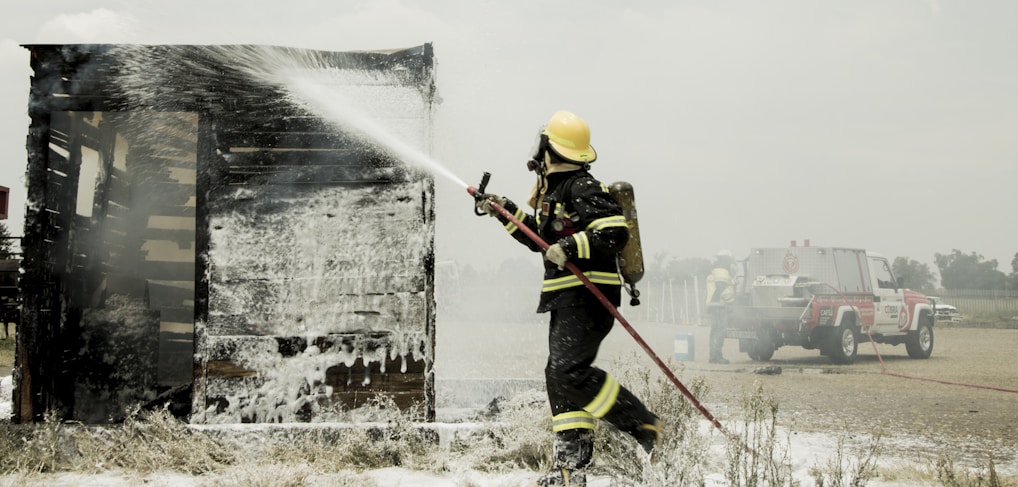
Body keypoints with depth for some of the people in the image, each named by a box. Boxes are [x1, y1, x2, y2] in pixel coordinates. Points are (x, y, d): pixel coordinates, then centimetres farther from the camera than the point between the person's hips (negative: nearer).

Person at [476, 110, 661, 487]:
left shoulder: (583, 187, -12)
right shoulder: (553, 190, 19)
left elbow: (615, 232, -22)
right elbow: (540, 239, 31)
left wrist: (571, 248, -26)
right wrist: (505, 212, 25)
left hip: (588, 294, -10)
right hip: (566, 299, 10)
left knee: (570, 369, -19)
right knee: (558, 375, 8)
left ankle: (643, 425, -9)